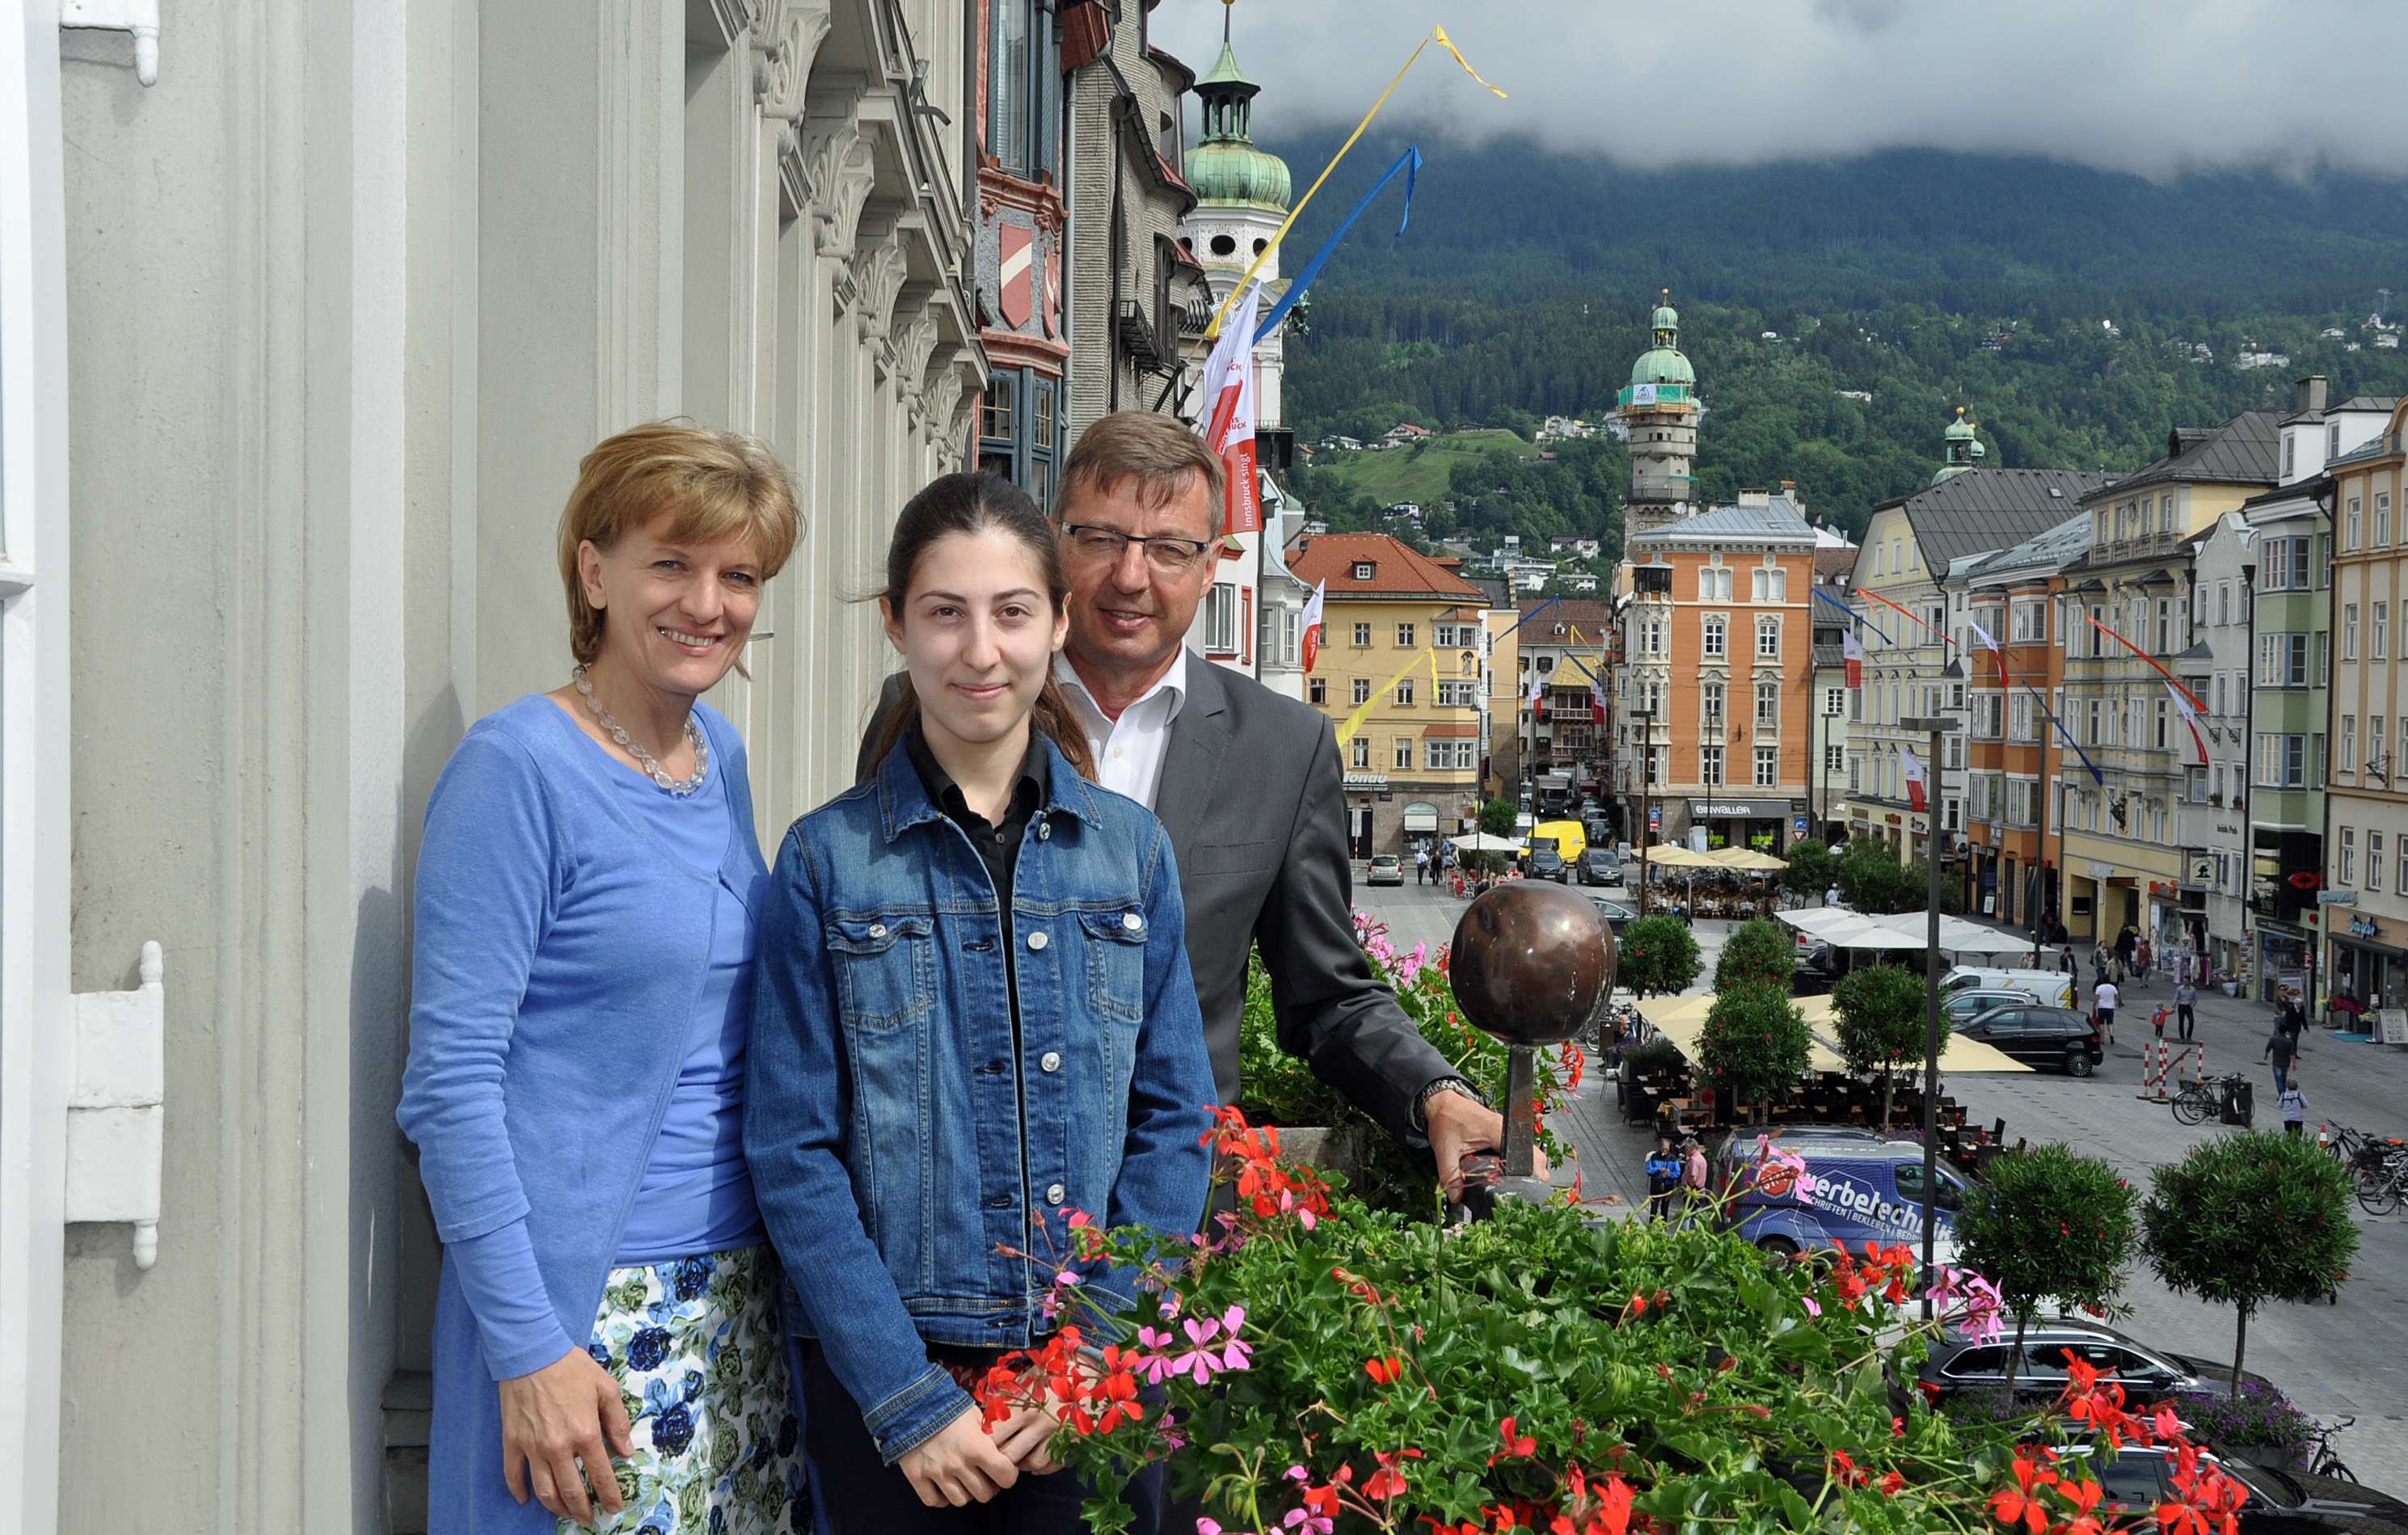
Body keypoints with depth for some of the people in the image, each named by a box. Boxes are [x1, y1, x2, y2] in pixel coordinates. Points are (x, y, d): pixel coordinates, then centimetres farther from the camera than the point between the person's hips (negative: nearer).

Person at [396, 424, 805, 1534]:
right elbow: (449, 1078, -14)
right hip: (584, 1307, -7)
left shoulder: (722, 754, 9)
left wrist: (782, 1264, 11)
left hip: (741, 1289, 7)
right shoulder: (516, 766, -12)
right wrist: (527, 1347, -17)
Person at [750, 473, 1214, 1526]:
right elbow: (794, 1150, -5)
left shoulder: (1132, 848, 4)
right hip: (885, 1375, -2)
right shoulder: (827, 860, -3)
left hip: (1096, 1389, 2)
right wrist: (907, 1396, -12)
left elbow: (1174, 1120, 3)